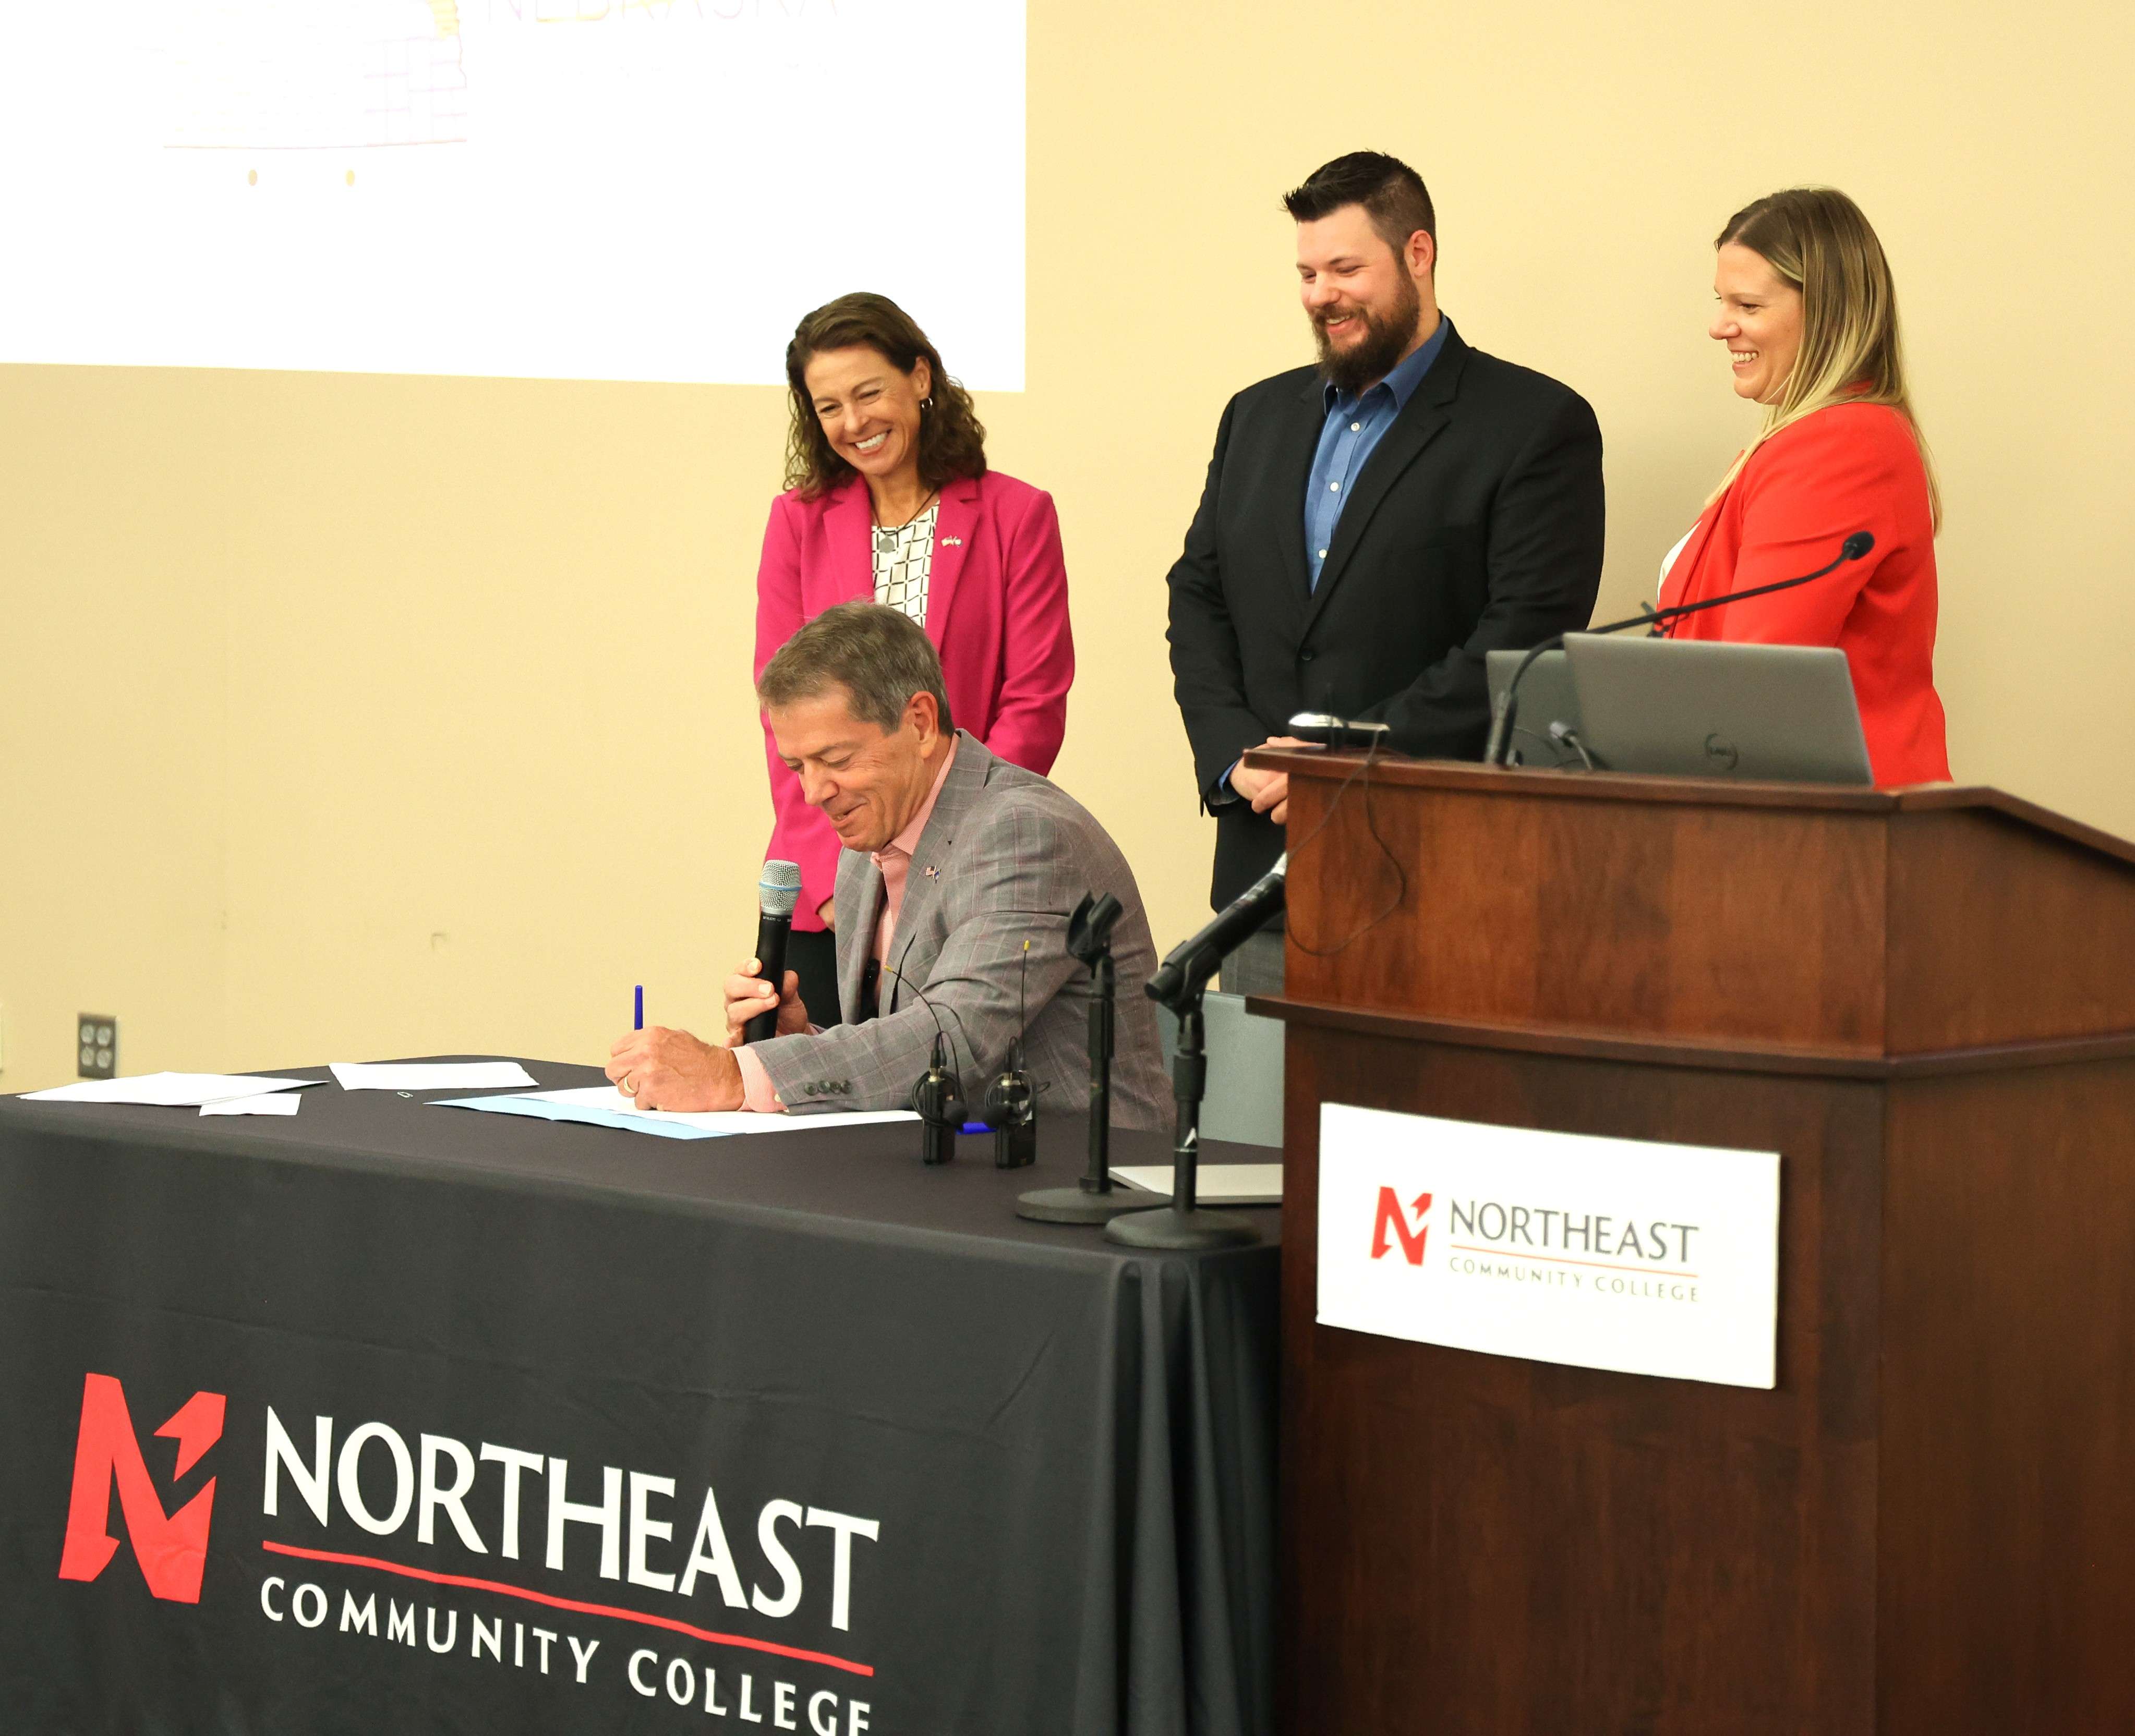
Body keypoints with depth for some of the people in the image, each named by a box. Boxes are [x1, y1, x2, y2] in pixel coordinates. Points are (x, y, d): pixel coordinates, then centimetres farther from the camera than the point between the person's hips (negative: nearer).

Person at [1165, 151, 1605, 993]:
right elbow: (1198, 599, 17)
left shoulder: (1538, 425, -2)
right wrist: (1234, 758, -2)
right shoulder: (1259, 416, 19)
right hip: (1266, 866, 6)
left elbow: (1526, 636, -12)